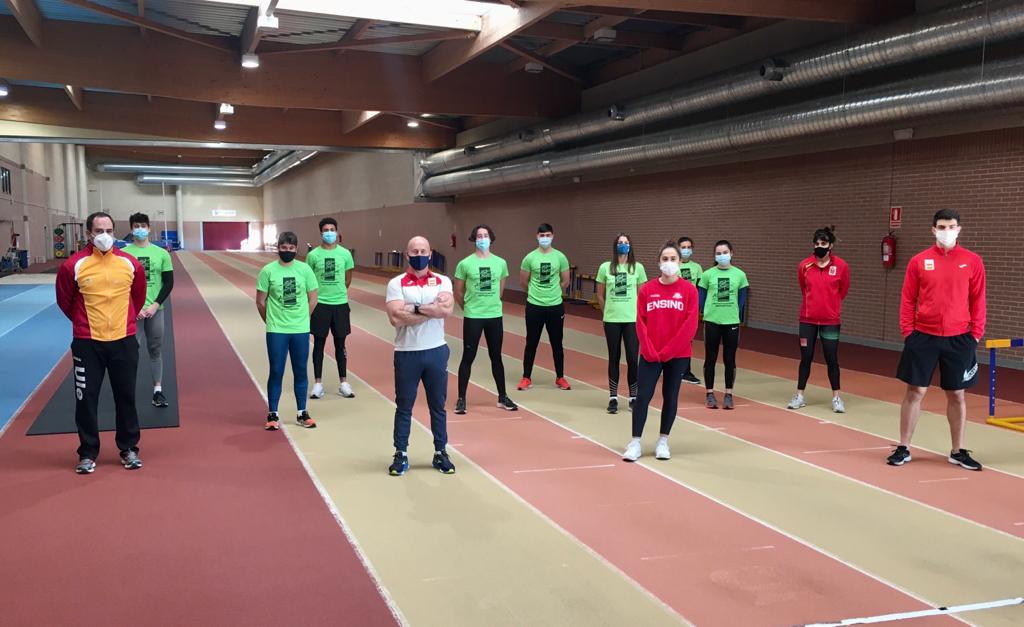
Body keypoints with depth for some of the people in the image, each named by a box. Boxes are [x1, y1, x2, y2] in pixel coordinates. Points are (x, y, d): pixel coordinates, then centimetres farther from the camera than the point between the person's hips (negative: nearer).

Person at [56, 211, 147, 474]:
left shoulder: (130, 264, -1)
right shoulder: (74, 265, -8)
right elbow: (64, 301, 7)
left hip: (124, 341, 2)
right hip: (87, 343, -1)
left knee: (126, 397, 9)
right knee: (86, 399, 4)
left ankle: (129, 449, 23)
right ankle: (88, 454, 18)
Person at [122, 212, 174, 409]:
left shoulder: (161, 253, 3)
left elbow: (169, 283, 2)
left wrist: (155, 305, -9)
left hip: (155, 309, 2)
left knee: (156, 350, 9)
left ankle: (157, 390, 16)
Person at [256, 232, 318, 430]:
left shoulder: (305, 269, 0)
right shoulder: (268, 270, -4)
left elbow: (313, 299, 8)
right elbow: (260, 302, 2)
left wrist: (300, 319, 9)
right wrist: (272, 322, 6)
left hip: (301, 331, 2)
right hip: (276, 331, -2)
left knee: (300, 371, 9)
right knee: (276, 372, 3)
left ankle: (301, 413, 21)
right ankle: (273, 414, 14)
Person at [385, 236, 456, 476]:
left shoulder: (442, 281, 3)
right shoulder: (396, 284, -2)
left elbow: (447, 309, -16)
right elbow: (396, 318, -17)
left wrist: (414, 308, -15)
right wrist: (433, 309, -14)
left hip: (436, 351, 2)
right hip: (406, 353, -1)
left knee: (438, 406, 11)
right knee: (404, 407, 9)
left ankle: (440, 453, 23)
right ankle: (401, 455, 20)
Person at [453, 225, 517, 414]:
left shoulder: (500, 263, 3)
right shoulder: (465, 264, -7)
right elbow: (458, 293, 2)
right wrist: (470, 308, 8)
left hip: (495, 316, 3)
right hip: (472, 318, -3)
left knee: (496, 357, 13)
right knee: (468, 357, 3)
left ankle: (502, 397, 24)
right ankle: (461, 399, 13)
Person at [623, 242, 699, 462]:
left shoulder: (689, 290, -3)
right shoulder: (646, 289, 1)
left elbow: (690, 325, -8)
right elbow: (641, 323, -1)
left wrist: (668, 351, -12)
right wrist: (650, 351, -10)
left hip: (678, 354, 0)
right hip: (650, 354, 1)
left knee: (670, 396, 8)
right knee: (643, 396, -3)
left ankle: (663, 441, 21)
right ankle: (635, 443, 4)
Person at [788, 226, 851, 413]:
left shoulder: (841, 266, -7)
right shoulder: (804, 266, -4)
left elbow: (842, 292, 7)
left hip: (830, 321, -1)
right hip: (807, 320, 1)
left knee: (832, 359, 4)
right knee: (806, 358, 8)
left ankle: (836, 398, 15)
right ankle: (799, 396, 17)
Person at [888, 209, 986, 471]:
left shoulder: (972, 261, 1)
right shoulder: (919, 261, 1)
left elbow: (978, 300, 3)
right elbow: (907, 299, 3)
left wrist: (976, 334, -2)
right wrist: (907, 331, -3)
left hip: (958, 339, 1)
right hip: (923, 337, 0)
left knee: (956, 394, 9)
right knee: (915, 392, 3)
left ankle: (958, 452, 22)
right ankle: (903, 448, 13)